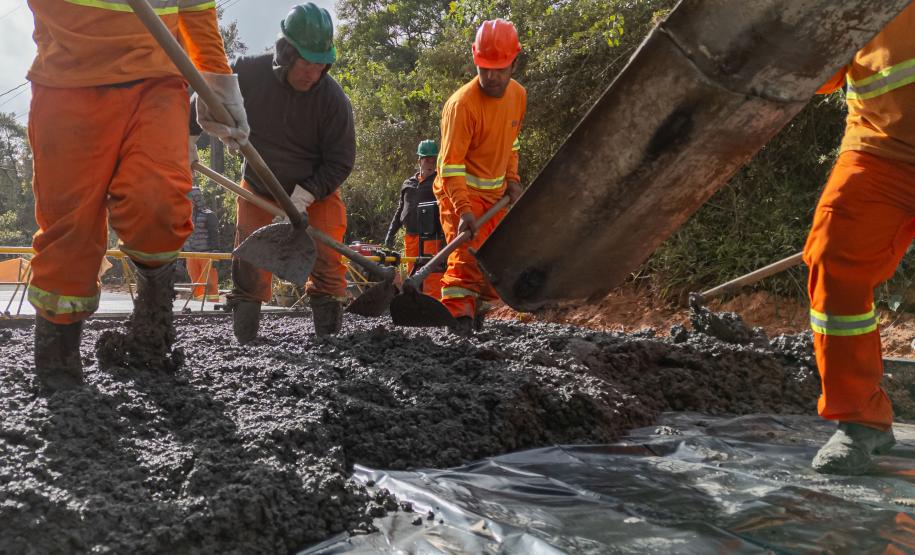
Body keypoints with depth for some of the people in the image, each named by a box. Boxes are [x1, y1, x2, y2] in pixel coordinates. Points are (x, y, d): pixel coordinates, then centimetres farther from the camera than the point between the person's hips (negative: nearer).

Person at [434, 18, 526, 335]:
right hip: (460, 190, -7)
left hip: (495, 192, 7)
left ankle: (478, 309, 26)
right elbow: (451, 163, -26)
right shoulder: (462, 103, -23)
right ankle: (457, 312, -18)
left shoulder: (518, 95, -1)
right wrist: (463, 210, -34)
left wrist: (512, 179, 5)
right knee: (468, 252, -21)